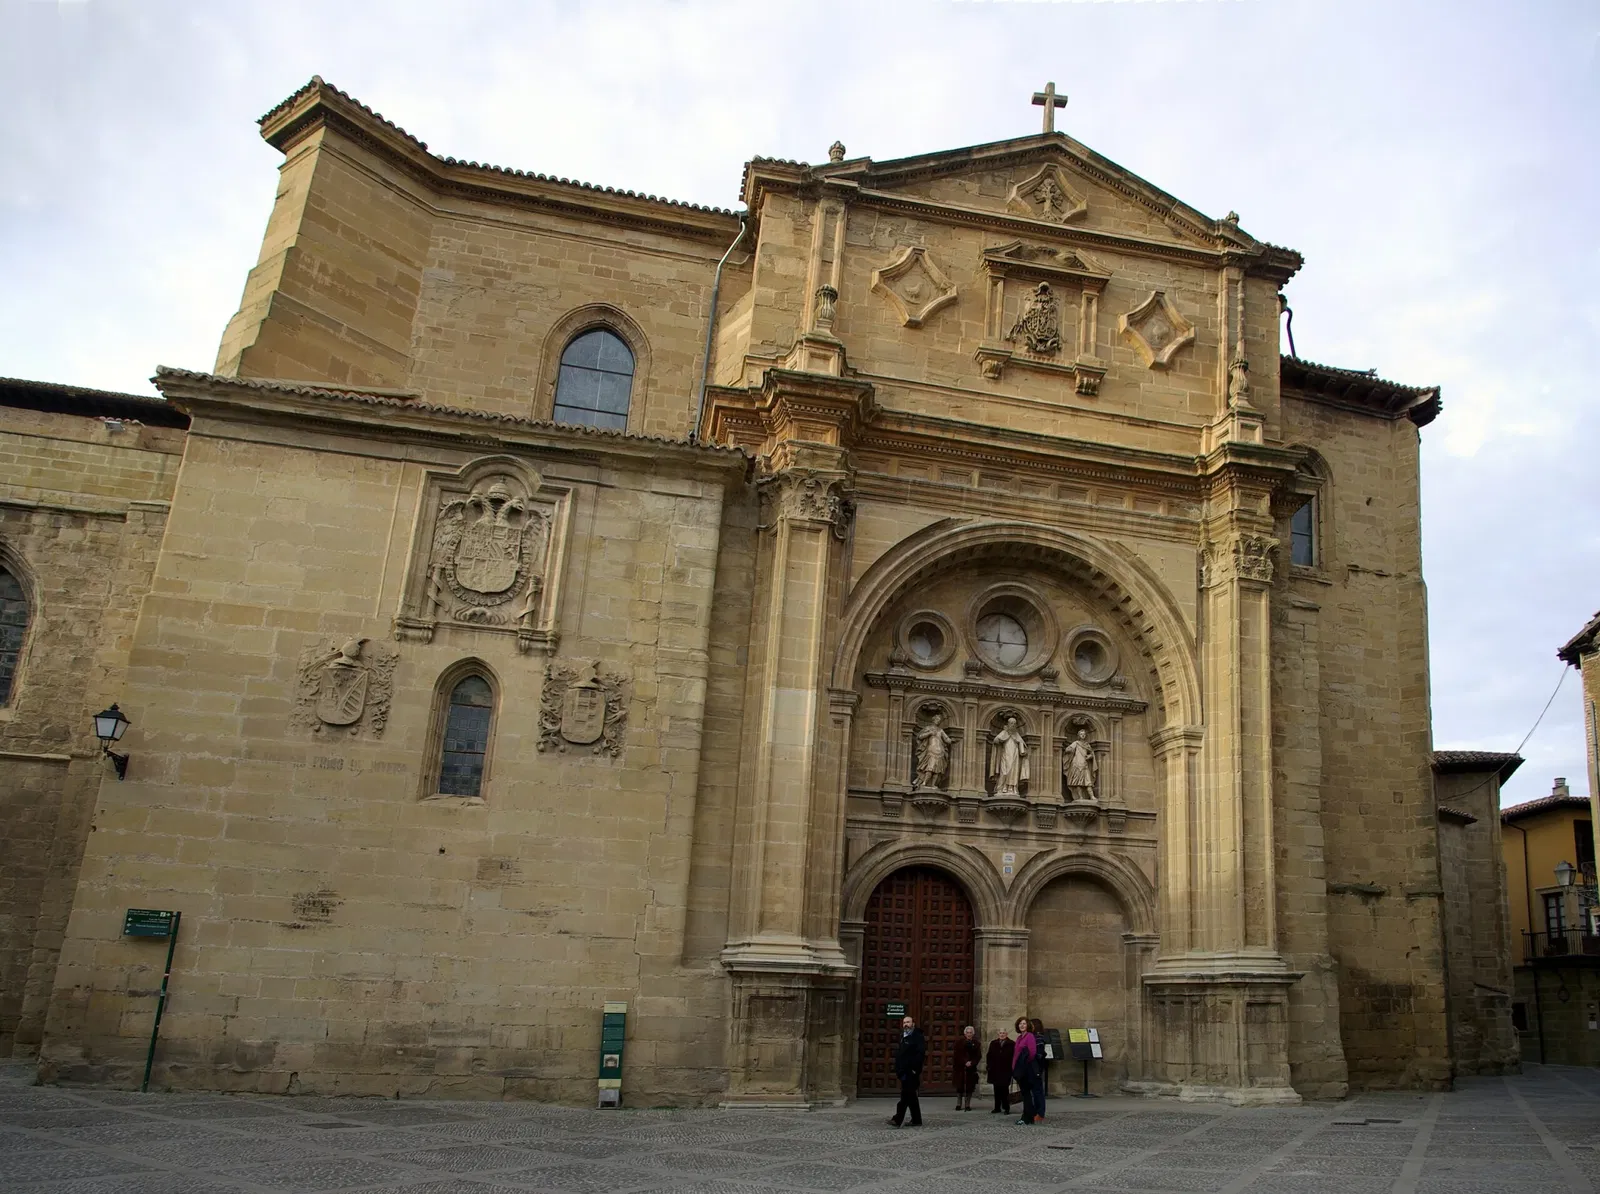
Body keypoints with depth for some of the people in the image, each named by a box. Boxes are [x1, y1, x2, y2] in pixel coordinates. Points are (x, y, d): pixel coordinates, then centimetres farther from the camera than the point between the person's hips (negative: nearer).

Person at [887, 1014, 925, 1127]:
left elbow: (921, 1053, -18)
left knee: (906, 1096, -11)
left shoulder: (917, 1037, -8)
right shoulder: (903, 1037, 19)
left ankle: (898, 1119, -15)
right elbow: (898, 1054, 24)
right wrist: (897, 1069, 15)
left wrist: (914, 1068, -20)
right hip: (904, 1071, 9)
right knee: (911, 1096, 12)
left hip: (911, 1072, -9)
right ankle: (916, 1121, 18)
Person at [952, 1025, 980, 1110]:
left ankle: (967, 1105, 6)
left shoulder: (976, 1043, 6)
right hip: (960, 1068, -1)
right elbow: (957, 1055, -2)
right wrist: (965, 1062, -14)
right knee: (960, 1087, 0)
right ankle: (959, 1104, 7)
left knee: (969, 1087, -1)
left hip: (971, 1068, 1)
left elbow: (978, 1055, 1)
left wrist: (972, 1063, -13)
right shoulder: (959, 1042, 3)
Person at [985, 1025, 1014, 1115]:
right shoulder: (993, 1043, 12)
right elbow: (989, 1056, 11)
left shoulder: (1012, 1044, 0)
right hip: (995, 1070, 4)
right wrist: (987, 1066, 4)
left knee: (1005, 1090, -2)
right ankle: (997, 1108, 14)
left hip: (1006, 1070, -4)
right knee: (997, 1090, 8)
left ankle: (1006, 1108, 5)